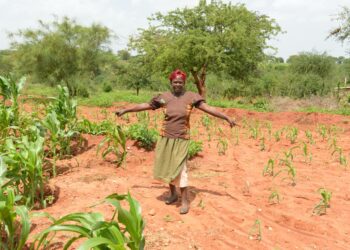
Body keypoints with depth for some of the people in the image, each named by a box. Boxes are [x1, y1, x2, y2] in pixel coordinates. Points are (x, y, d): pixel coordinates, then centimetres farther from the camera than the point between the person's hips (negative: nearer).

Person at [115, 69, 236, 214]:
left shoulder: (191, 97, -4)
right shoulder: (164, 97, 0)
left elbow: (208, 108, -7)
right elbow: (145, 106, 6)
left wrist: (227, 118, -12)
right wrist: (126, 110, 9)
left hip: (181, 139, -3)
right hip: (165, 138, 3)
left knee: (179, 168, -5)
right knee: (167, 167, 11)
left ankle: (185, 201, 6)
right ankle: (173, 193, 32)